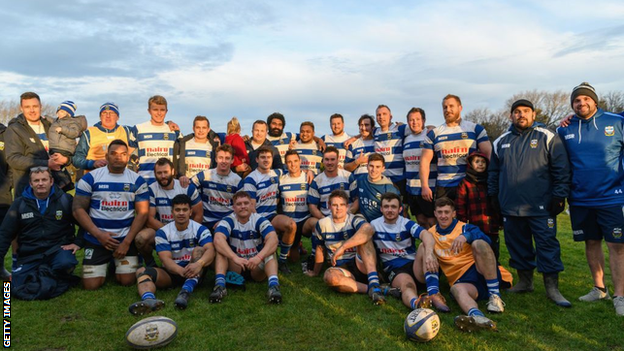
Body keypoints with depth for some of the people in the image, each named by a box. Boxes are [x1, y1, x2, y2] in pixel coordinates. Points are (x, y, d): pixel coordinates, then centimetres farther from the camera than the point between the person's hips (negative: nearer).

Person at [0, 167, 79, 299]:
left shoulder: (65, 199, -1)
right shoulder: (19, 204, 5)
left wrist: (78, 243, -2)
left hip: (58, 249, -2)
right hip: (30, 255, 2)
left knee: (65, 263, -38)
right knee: (19, 290, -21)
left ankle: (46, 274, -6)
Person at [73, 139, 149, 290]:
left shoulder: (137, 181, 0)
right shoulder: (90, 178, -1)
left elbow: (142, 213, -3)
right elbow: (78, 209, -3)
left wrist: (127, 242, -11)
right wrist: (98, 234, -14)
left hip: (126, 238, 0)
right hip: (96, 239, 0)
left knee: (127, 281, -8)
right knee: (91, 285, -4)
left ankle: (119, 265, 27)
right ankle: (106, 264, 29)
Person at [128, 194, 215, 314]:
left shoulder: (200, 229, -5)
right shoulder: (163, 232, -2)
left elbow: (210, 250, -22)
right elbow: (166, 259, -15)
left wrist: (198, 264, -46)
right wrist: (181, 270, -38)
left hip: (193, 272, -1)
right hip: (172, 272, 2)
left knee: (199, 250, -26)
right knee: (142, 271, -22)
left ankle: (186, 291, -47)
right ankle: (149, 300, -56)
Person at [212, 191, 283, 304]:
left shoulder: (260, 220, -11)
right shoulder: (228, 221, -11)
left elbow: (273, 239, -29)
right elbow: (218, 240, -32)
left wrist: (259, 257, -46)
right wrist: (235, 258, -46)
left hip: (257, 268, 0)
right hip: (235, 267, 0)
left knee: (269, 249, -26)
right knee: (221, 247, -22)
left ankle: (273, 285, -46)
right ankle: (220, 285, -39)